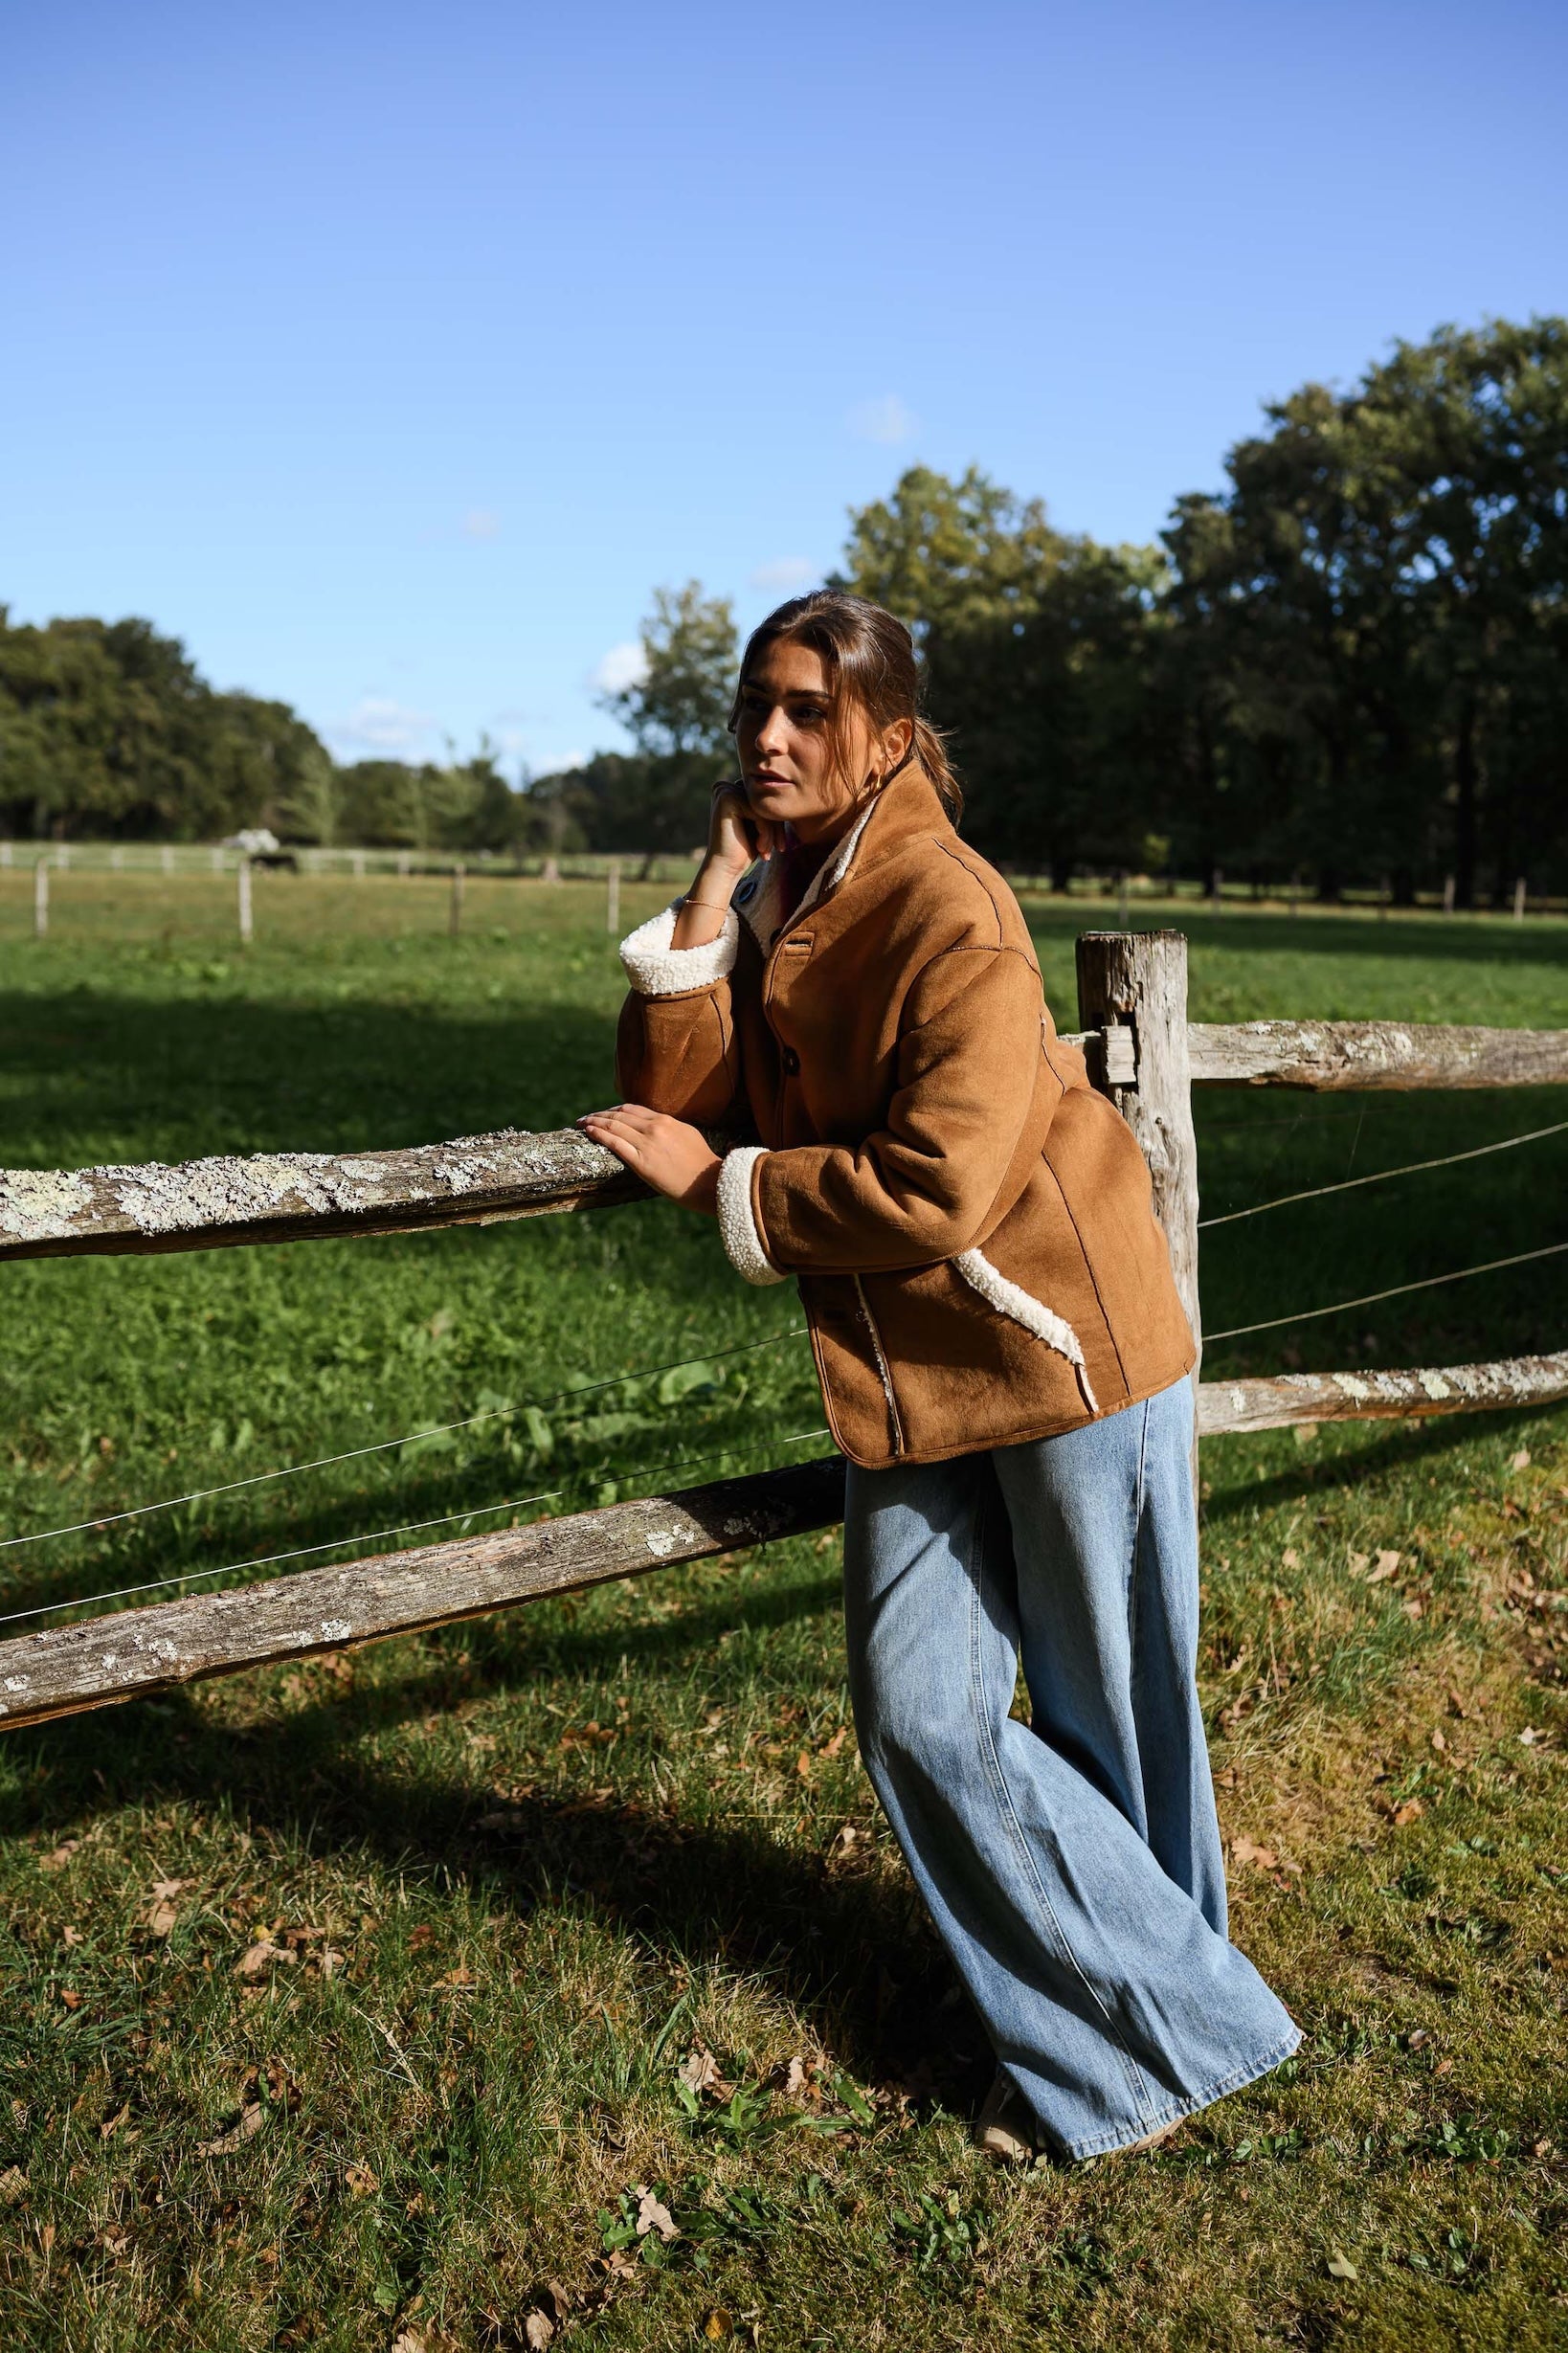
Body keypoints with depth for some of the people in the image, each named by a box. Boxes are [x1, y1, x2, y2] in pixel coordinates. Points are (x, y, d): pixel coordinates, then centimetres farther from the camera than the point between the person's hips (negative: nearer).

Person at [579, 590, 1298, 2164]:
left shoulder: (947, 911, -19)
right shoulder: (773, 902, 6)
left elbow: (934, 1191, -25)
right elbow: (668, 1094, -3)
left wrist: (716, 1181, -15)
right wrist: (714, 891, -10)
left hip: (1061, 1347, -7)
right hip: (910, 1378, 7)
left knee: (1107, 1724, 8)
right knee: (920, 1722, 5)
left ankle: (1184, 2034, 31)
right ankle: (1094, 2050, 24)